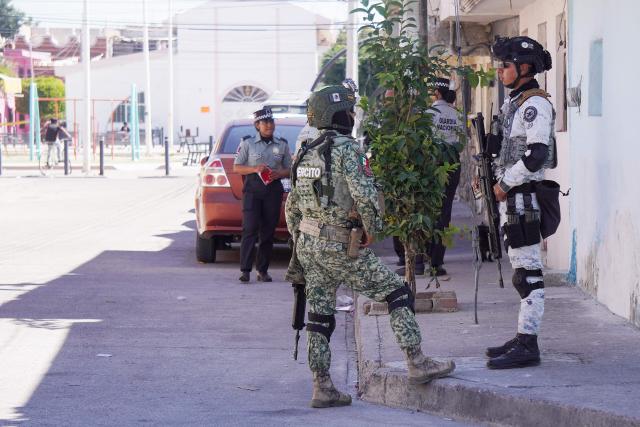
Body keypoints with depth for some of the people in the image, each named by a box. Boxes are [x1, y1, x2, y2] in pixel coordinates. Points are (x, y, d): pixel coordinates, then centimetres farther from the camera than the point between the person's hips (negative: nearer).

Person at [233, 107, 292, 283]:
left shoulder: (282, 145, 10)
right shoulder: (248, 143, 3)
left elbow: (289, 169, 14)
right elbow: (236, 168, 3)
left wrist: (278, 173, -8)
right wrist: (255, 169, -14)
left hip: (273, 190, 3)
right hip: (252, 189, -3)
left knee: (268, 232, 3)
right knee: (250, 229, -12)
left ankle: (263, 270, 9)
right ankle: (245, 270, -14)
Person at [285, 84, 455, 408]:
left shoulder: (306, 154, 13)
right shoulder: (347, 149, -12)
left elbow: (292, 207, 18)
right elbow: (364, 194, -24)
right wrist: (372, 229, -8)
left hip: (307, 245, 8)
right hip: (341, 247, -8)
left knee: (319, 317, 11)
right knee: (398, 295, 1)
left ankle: (322, 388, 12)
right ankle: (417, 365, -2)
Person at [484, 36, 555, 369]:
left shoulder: (535, 104, -13)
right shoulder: (514, 103, 17)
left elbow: (536, 154, -22)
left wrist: (506, 183, -16)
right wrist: (494, 177, 12)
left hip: (524, 195, -10)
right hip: (510, 196, 10)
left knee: (528, 270, -9)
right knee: (521, 269, 14)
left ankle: (527, 346, -10)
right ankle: (524, 338, 20)